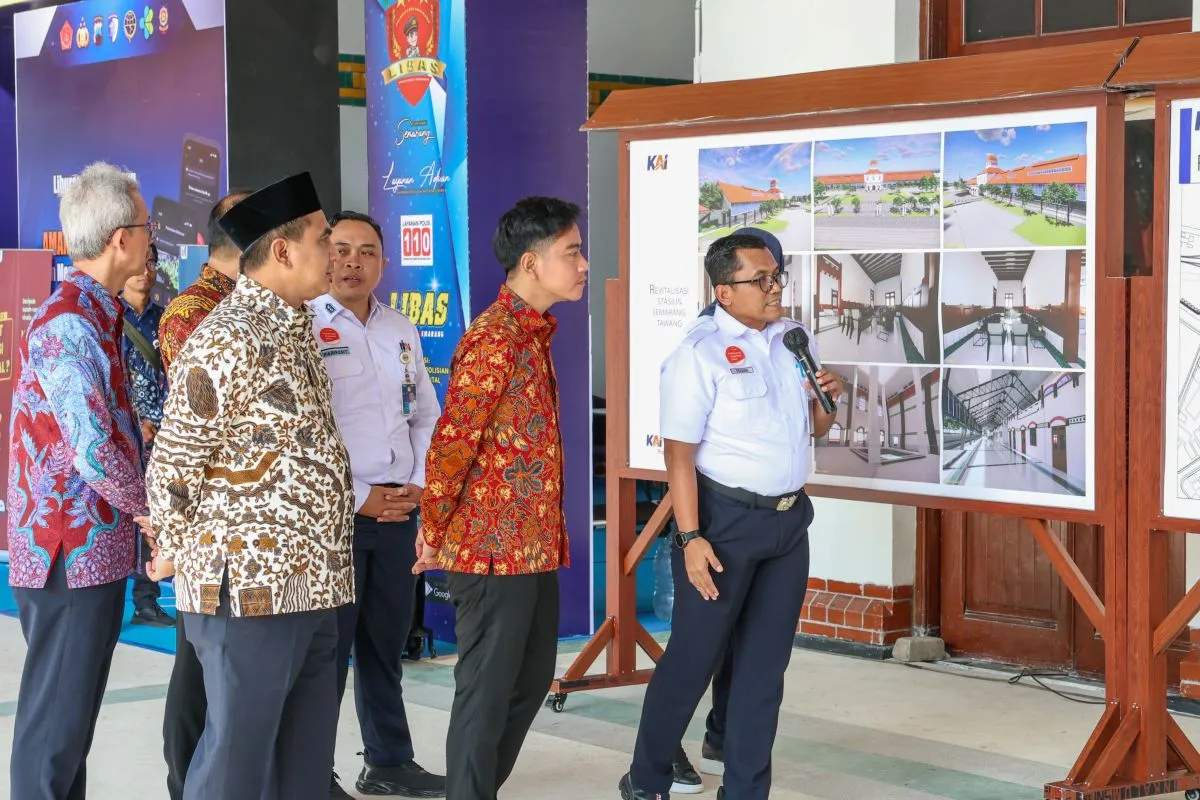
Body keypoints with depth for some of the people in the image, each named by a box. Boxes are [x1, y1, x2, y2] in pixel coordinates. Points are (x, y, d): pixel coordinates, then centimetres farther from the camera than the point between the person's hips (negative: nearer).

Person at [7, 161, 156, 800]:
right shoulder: (68, 324, -20)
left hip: (93, 550, 9)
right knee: (57, 718, -1)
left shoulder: (96, 315, 11)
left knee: (73, 709, 16)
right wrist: (150, 506, -8)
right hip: (73, 554, -9)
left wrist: (139, 502, 4)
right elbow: (93, 449, -24)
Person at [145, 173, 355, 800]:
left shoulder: (293, 329, 14)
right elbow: (174, 464, -11)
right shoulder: (229, 339, -16)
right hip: (250, 586, -9)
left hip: (310, 584, 9)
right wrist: (175, 556, 0)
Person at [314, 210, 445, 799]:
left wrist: (421, 483, 4)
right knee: (328, 648, -1)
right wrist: (356, 499, -13)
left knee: (386, 641, 15)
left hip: (398, 510, 6)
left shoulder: (402, 331, 13)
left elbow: (427, 416, 19)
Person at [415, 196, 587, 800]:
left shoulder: (531, 333, 13)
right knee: (486, 692, 0)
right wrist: (434, 535, -9)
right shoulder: (494, 339, -18)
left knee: (531, 680, 18)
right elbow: (451, 444, -19)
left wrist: (549, 538, 17)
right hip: (494, 547, -9)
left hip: (532, 546, 9)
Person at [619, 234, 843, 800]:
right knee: (693, 657, 3)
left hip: (789, 519, 6)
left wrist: (826, 399, -4)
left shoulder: (794, 339, 8)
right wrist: (690, 538, -21)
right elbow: (679, 451, -16)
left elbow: (815, 428, 19)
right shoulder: (700, 353, -13)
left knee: (765, 663, 11)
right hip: (726, 519, -6)